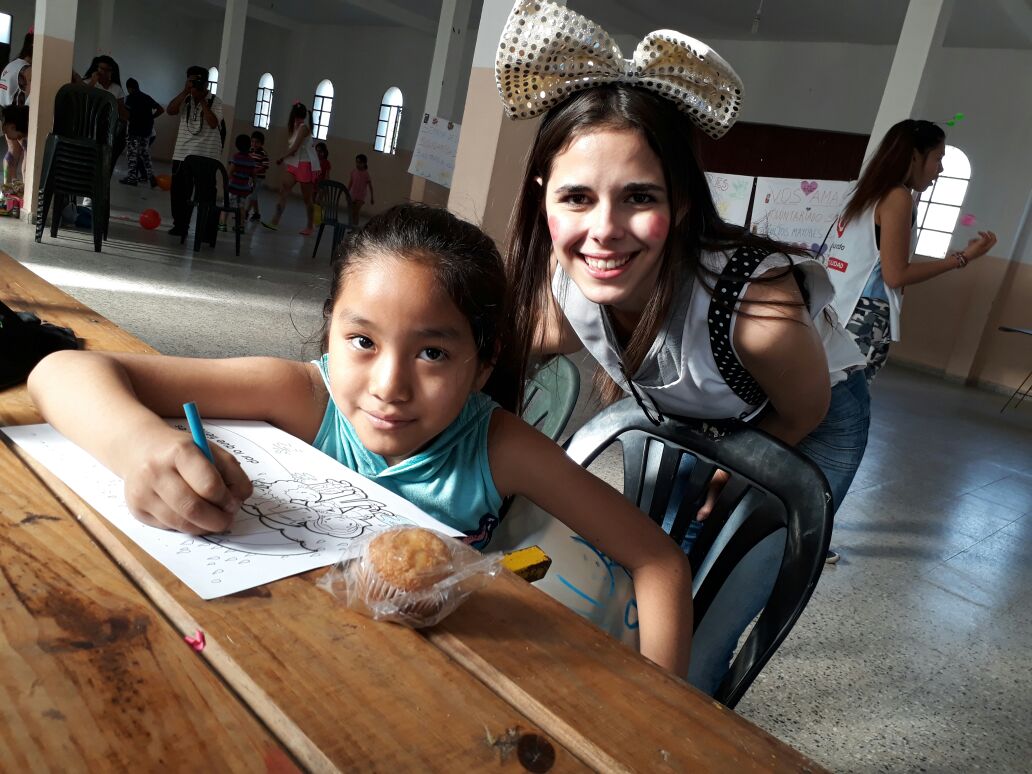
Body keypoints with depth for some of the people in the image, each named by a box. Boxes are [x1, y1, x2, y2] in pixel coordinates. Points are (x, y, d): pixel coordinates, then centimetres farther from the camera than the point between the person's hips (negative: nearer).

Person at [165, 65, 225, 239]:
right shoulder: (185, 99, 9)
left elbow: (213, 123, -16)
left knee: (206, 194, -5)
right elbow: (170, 110, -8)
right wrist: (186, 91, -11)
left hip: (206, 155, -4)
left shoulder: (215, 101, -1)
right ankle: (180, 225, 22)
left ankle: (208, 231, 1)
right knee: (179, 193, 9)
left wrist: (202, 100, -13)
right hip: (182, 154, 5)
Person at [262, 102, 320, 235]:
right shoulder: (296, 127, 17)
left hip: (305, 165, -9)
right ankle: (275, 221, -11)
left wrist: (282, 158, -7)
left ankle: (309, 227, 12)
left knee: (307, 197, 1)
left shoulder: (303, 127, -13)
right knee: (283, 190, -6)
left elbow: (294, 148, -16)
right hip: (295, 164, 9)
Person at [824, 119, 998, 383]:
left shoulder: (868, 194, 19)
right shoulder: (898, 197, -6)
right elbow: (896, 275, -10)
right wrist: (962, 258, -3)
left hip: (839, 314, 8)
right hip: (865, 320, -8)